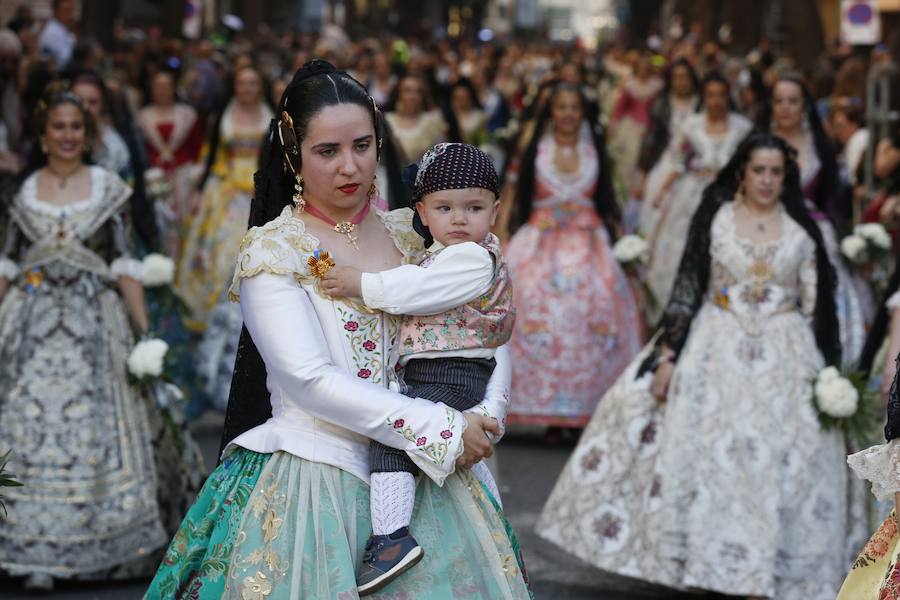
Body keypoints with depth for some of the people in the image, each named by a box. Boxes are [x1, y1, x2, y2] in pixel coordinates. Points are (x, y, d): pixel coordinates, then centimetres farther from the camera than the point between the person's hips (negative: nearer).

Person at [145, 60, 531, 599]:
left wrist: (486, 415, -12)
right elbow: (311, 381, -15)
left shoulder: (411, 236, 10)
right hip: (315, 480, -4)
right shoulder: (270, 252, -4)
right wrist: (442, 429, -18)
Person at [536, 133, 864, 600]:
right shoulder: (715, 218, 0)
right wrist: (667, 353, -7)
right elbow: (687, 286, -1)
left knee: (781, 464, -2)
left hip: (785, 355, 1)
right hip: (717, 347, 0)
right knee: (702, 452, -3)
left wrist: (826, 373, 0)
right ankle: (709, 560, 9)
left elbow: (816, 304, 5)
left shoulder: (802, 229, 3)